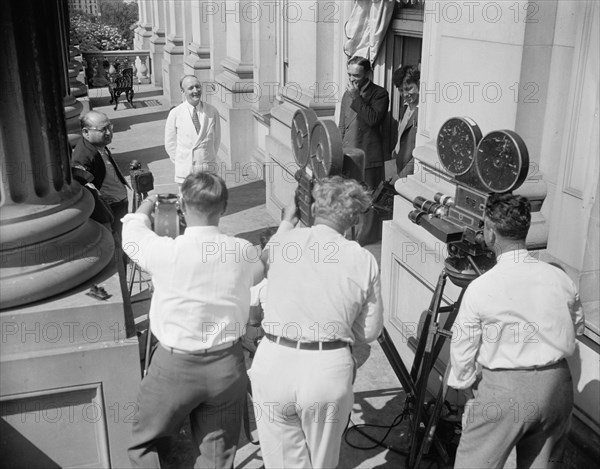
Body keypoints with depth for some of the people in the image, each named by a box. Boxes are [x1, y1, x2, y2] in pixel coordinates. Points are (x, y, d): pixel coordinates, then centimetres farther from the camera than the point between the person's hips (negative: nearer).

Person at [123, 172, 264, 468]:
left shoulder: (165, 252, -18)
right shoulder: (242, 252, -11)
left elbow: (132, 231, 3)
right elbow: (258, 273, 12)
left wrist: (148, 204, 23)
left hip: (175, 365, -2)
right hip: (227, 366, 3)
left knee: (144, 443, 22)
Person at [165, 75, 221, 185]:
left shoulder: (212, 112, -1)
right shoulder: (175, 114, -4)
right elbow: (170, 144, 4)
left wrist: (210, 159, 9)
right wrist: (182, 163, 4)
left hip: (209, 171, 1)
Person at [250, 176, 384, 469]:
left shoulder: (282, 243, 0)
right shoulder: (364, 260, -4)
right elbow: (370, 332, 2)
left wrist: (286, 223, 44)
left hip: (274, 362, 1)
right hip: (329, 369, 0)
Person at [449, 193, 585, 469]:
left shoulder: (481, 288, -16)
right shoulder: (560, 279, -3)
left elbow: (462, 346, -7)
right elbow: (577, 328, 14)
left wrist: (465, 385, 10)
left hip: (503, 390, -5)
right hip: (556, 384, 5)